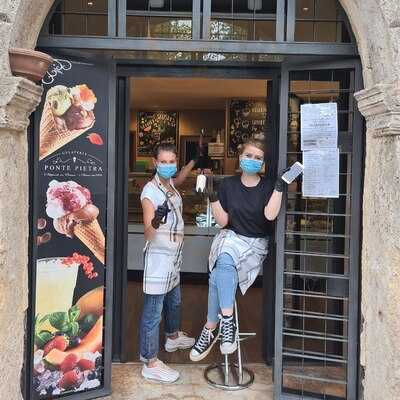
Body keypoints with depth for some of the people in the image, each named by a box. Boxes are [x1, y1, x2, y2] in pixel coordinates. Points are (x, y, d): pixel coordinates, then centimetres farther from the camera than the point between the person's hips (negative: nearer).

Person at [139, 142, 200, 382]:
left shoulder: (170, 184, 3)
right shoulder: (150, 191, -21)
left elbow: (179, 179, 32)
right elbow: (148, 234, -26)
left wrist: (195, 160, 26)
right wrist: (156, 222, -47)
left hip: (174, 255, 9)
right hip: (159, 256, -9)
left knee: (174, 300, 27)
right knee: (153, 311, 0)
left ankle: (173, 336, 51)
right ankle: (151, 364, 11)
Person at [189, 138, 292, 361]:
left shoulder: (268, 187, 3)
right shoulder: (229, 184, 8)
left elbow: (270, 215, -16)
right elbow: (223, 221, 5)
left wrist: (280, 186, -19)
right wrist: (213, 197, -5)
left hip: (255, 243, -2)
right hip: (230, 237, 2)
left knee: (219, 273, -30)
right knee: (225, 262, -34)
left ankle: (211, 328, -24)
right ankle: (227, 320, -26)